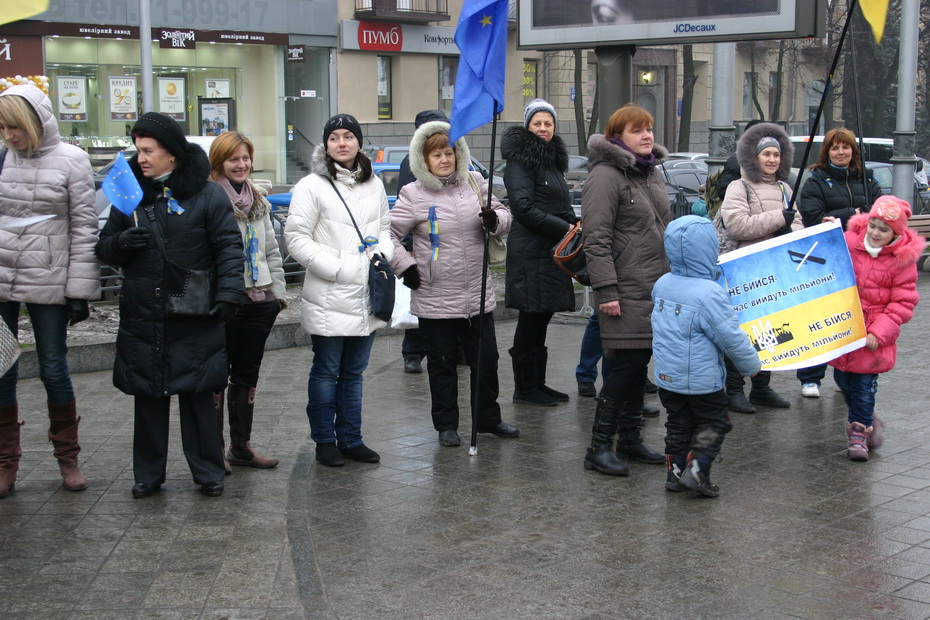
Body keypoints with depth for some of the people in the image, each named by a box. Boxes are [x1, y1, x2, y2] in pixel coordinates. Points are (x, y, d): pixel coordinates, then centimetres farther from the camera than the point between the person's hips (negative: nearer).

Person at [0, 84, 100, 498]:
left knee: (54, 370, 6)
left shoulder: (70, 160, -4)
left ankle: (67, 458, 22)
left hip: (48, 285, -3)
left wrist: (81, 290, -7)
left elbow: (85, 228, -4)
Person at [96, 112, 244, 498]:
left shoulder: (207, 195, -3)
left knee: (198, 395, 3)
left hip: (194, 320, -3)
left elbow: (229, 248, -4)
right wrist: (121, 242, -9)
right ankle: (148, 474, 20)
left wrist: (228, 293, -15)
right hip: (142, 317, 4)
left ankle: (208, 471, 16)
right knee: (148, 397, 9)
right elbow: (105, 248, 13)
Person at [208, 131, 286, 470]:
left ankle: (241, 446, 22)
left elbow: (272, 249, 20)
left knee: (247, 375, 12)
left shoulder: (258, 200, 15)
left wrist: (278, 291, 13)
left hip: (258, 299, 7)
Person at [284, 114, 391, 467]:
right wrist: (336, 267, -15)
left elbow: (385, 227, 22)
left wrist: (382, 253, 0)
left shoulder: (374, 185, 11)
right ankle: (324, 441, 15)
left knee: (354, 372, 14)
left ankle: (350, 439, 23)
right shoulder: (312, 186, -7)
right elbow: (296, 238, -9)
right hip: (328, 298, -5)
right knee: (326, 372, 4)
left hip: (366, 296, 5)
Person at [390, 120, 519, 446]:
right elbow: (388, 234, -2)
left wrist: (495, 220, -10)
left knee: (486, 359, 12)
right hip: (435, 299, -3)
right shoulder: (414, 195, -6)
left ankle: (488, 418, 29)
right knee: (442, 364, 8)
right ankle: (446, 425, 22)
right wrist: (406, 266, -10)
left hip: (478, 295, 4)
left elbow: (504, 215, 13)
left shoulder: (474, 182, 5)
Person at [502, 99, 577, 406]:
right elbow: (524, 208, -18)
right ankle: (525, 388, 4)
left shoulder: (552, 159, 20)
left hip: (552, 251, 9)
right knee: (531, 320, -4)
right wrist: (565, 229, -16)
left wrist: (573, 225, 7)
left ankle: (536, 383, 19)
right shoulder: (520, 161, -9)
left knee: (541, 318, 12)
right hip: (531, 252, -9)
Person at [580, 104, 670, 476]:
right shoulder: (605, 176, -12)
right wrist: (606, 290, -22)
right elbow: (596, 240, -18)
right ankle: (599, 447, -2)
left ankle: (629, 438, 23)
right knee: (627, 364, -9)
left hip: (656, 288, 9)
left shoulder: (652, 172, 16)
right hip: (625, 292, -9)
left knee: (639, 364, 12)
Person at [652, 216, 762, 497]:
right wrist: (751, 364, -3)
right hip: (700, 379, -6)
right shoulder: (710, 294, -22)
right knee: (715, 422, 10)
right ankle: (697, 469, 0)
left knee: (679, 422, 18)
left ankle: (675, 472, 19)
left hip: (666, 376, 6)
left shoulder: (662, 284, 0)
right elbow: (731, 336, -18)